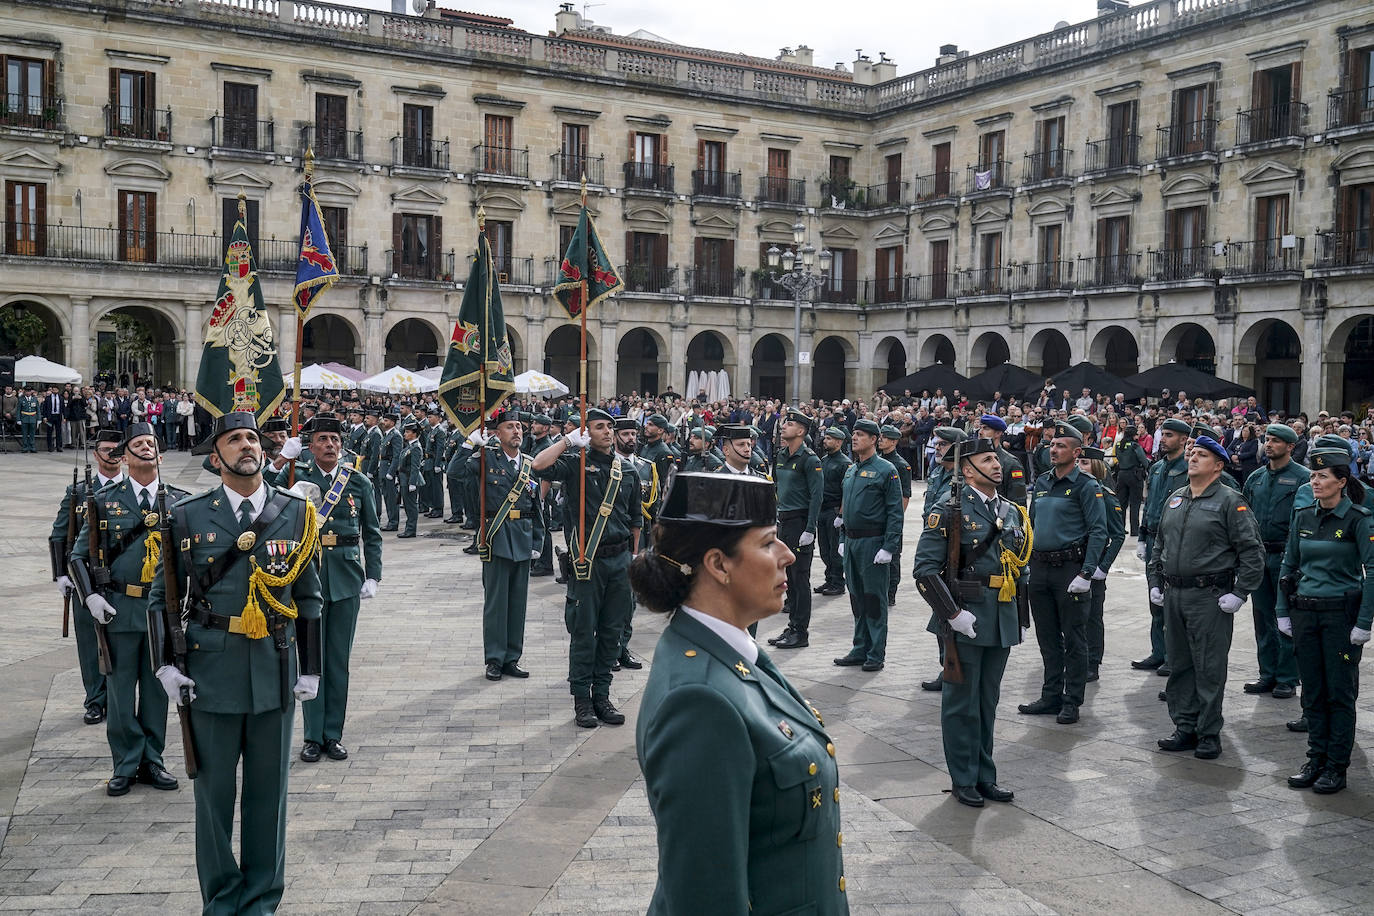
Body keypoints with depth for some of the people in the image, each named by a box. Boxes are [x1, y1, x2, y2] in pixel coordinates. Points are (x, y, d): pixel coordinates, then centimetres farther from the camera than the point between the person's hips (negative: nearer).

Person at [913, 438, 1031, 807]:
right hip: (965, 620, -6)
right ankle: (963, 780, 15)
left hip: (1003, 622, 6)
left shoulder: (1013, 512, 12)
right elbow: (925, 568, -14)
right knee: (962, 703, 3)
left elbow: (1022, 565, 21)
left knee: (988, 702, 15)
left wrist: (1017, 610, 10)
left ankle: (985, 776, 25)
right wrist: (953, 613, -18)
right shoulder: (950, 510, -9)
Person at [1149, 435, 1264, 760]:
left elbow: (1252, 551, -10)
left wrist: (1240, 593, -14)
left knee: (1209, 669, -1)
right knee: (1179, 664, 12)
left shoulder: (1230, 502, -7)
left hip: (1210, 598, -7)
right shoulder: (1175, 499, 13)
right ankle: (1185, 728, 21)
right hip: (1173, 596, 7)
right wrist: (1155, 581, 15)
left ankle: (1209, 734, 9)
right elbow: (1159, 545, 22)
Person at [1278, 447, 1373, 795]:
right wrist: (1283, 612, 7)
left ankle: (1337, 767, 11)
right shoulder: (1303, 517, 6)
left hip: (1341, 613, -5)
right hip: (1305, 612, 5)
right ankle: (1316, 760, 20)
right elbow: (1289, 566, 12)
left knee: (1340, 693, 2)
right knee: (1312, 693, 10)